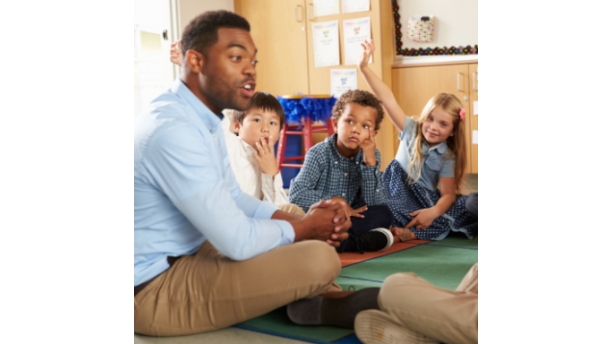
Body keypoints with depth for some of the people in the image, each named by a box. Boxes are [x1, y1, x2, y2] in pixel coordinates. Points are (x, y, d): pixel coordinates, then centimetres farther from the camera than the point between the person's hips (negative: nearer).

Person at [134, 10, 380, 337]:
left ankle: (322, 298, 4)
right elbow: (238, 241, -26)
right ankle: (325, 304, 7)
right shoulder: (172, 128, -26)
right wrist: (305, 227, -8)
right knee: (319, 258, -22)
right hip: (155, 289, -11)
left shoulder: (202, 118, 7)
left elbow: (234, 199, 15)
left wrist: (303, 218, -1)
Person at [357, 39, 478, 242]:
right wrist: (364, 67, -23)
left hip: (427, 201, 0)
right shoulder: (411, 131, -1)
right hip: (400, 195, 0)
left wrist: (433, 212, -36)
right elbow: (387, 99, -12)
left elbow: (448, 194, -12)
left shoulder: (447, 157, -3)